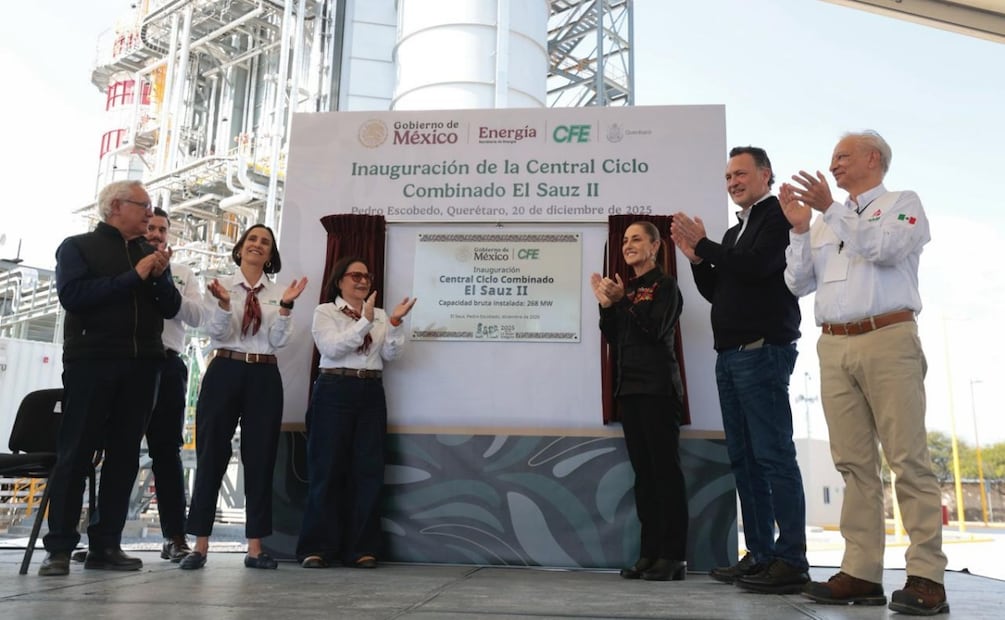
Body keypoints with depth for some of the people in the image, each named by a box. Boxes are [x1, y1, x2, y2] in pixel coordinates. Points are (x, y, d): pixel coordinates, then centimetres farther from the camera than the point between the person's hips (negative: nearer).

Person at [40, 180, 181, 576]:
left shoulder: (149, 254, 18)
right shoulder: (78, 246, 5)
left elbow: (170, 309, 11)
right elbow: (72, 295, -12)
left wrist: (160, 277, -7)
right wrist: (132, 277, -12)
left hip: (142, 365, 5)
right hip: (91, 361, -4)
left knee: (125, 455, 4)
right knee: (75, 453, -2)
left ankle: (105, 545, 10)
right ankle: (59, 547, 3)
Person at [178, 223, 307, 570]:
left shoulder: (278, 293, 9)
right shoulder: (222, 285, 5)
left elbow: (279, 341, -1)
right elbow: (217, 334, -6)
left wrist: (285, 307, -14)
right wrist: (223, 303, -23)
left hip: (265, 378, 2)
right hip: (225, 372, -1)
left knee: (260, 459, 3)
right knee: (212, 456, 1)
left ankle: (255, 547, 12)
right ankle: (200, 545, 11)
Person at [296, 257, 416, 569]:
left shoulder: (379, 315, 16)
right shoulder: (325, 312, 4)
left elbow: (391, 354, 6)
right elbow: (332, 348, -12)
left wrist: (395, 323, -9)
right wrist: (365, 321, -17)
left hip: (371, 394, 4)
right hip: (334, 391, -4)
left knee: (368, 470, 1)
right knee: (328, 469, -1)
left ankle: (361, 548, 8)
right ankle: (317, 547, 6)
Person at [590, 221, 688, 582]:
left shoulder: (665, 285, -1)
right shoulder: (626, 289, 17)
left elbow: (656, 329, -14)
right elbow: (613, 339, 13)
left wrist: (621, 301, -15)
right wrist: (605, 304, 1)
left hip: (658, 388, -7)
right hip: (629, 387, 7)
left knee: (665, 470, -6)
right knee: (643, 471, 7)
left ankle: (674, 556, -2)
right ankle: (649, 552, 12)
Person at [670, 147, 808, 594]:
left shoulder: (778, 216, 0)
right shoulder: (733, 233, 24)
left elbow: (757, 265, -16)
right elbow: (716, 292, 22)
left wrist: (704, 245, -7)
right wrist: (695, 257, 7)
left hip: (763, 351, -9)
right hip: (729, 356, 9)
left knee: (773, 454, -10)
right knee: (743, 458, 7)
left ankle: (792, 560, -6)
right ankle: (760, 555, 12)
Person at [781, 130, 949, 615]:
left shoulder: (903, 203, 10)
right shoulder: (825, 223, 23)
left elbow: (887, 248, -11)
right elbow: (798, 283, 14)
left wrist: (832, 209, -11)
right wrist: (800, 229, 5)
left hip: (887, 339, -5)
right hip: (834, 347, 5)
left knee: (909, 459, -8)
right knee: (854, 463, 2)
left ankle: (926, 576, -4)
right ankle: (861, 573, 4)